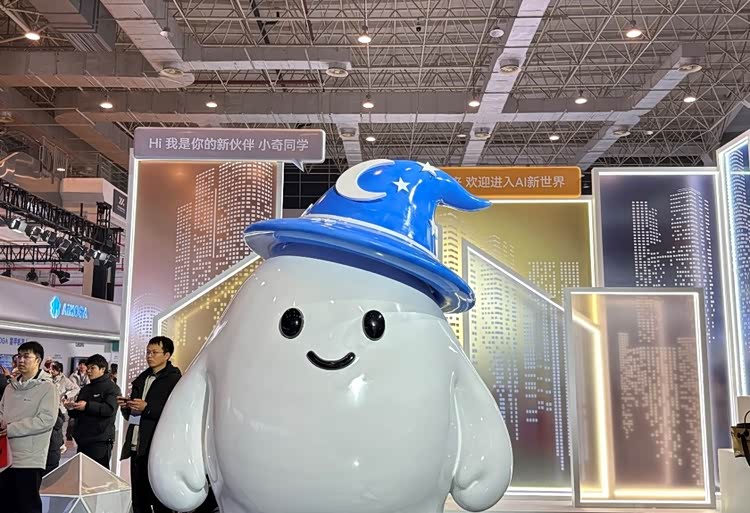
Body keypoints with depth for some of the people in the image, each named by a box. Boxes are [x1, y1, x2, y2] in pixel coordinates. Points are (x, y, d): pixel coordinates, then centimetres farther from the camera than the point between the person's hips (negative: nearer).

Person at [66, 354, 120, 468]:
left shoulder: (111, 388, -1)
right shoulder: (85, 389, 21)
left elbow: (110, 409, -18)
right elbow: (76, 414, 24)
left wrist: (87, 406, -23)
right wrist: (72, 408, 1)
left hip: (100, 441, -7)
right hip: (83, 439, 7)